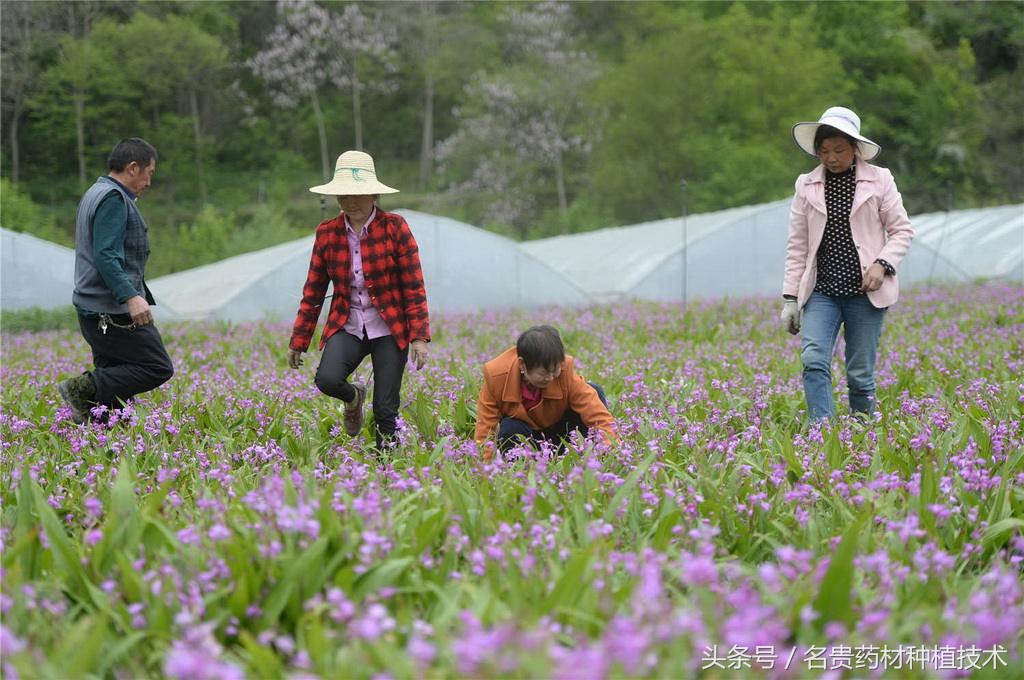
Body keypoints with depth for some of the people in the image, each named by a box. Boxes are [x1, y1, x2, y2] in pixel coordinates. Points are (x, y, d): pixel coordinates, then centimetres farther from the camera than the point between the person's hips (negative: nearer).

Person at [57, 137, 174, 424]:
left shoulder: (95, 194, 20)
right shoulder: (114, 199, -12)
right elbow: (106, 256, -23)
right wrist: (131, 296, -32)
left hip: (94, 311, 11)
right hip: (115, 313, -11)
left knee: (112, 377, 8)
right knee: (158, 368, -9)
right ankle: (84, 389, -14)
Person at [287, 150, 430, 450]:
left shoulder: (395, 227, -5)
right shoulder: (326, 233, 4)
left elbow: (414, 287, -5)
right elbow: (313, 292, 9)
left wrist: (419, 336, -11)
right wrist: (298, 341, 10)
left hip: (389, 329, -2)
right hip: (347, 327, 2)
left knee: (385, 411, -4)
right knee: (327, 379, -24)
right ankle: (354, 397, 11)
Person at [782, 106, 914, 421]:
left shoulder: (879, 180, 2)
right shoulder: (807, 186, 7)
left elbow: (902, 230, 6)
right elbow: (797, 246, 9)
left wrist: (882, 264, -12)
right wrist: (790, 297, 6)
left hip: (865, 292, -1)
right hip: (821, 292, 1)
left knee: (860, 374, 2)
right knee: (813, 361, -18)